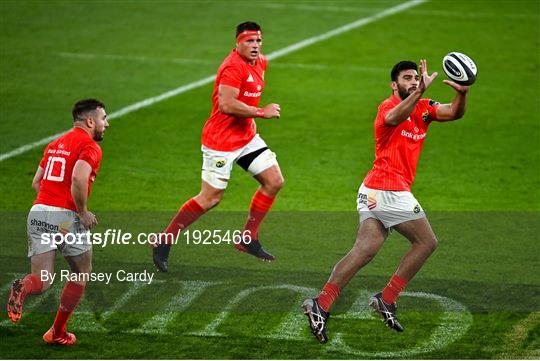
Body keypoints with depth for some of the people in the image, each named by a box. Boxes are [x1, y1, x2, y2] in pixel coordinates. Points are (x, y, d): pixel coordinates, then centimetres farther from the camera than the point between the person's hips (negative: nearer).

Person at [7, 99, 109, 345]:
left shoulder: (55, 144, 20)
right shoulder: (90, 147, -5)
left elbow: (36, 182, 21)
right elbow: (78, 179, -23)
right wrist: (83, 212, -12)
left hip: (38, 212, 6)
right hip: (66, 216, -6)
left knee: (42, 281, 3)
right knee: (81, 273, 17)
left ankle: (22, 289, -33)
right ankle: (57, 332, 18)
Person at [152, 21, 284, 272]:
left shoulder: (260, 63, 8)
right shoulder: (233, 67, -22)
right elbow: (226, 104, -32)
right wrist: (261, 112, -25)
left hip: (246, 136, 9)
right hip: (221, 141, -9)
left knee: (274, 181, 3)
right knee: (210, 198, -6)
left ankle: (248, 239, 14)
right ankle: (164, 241, 7)